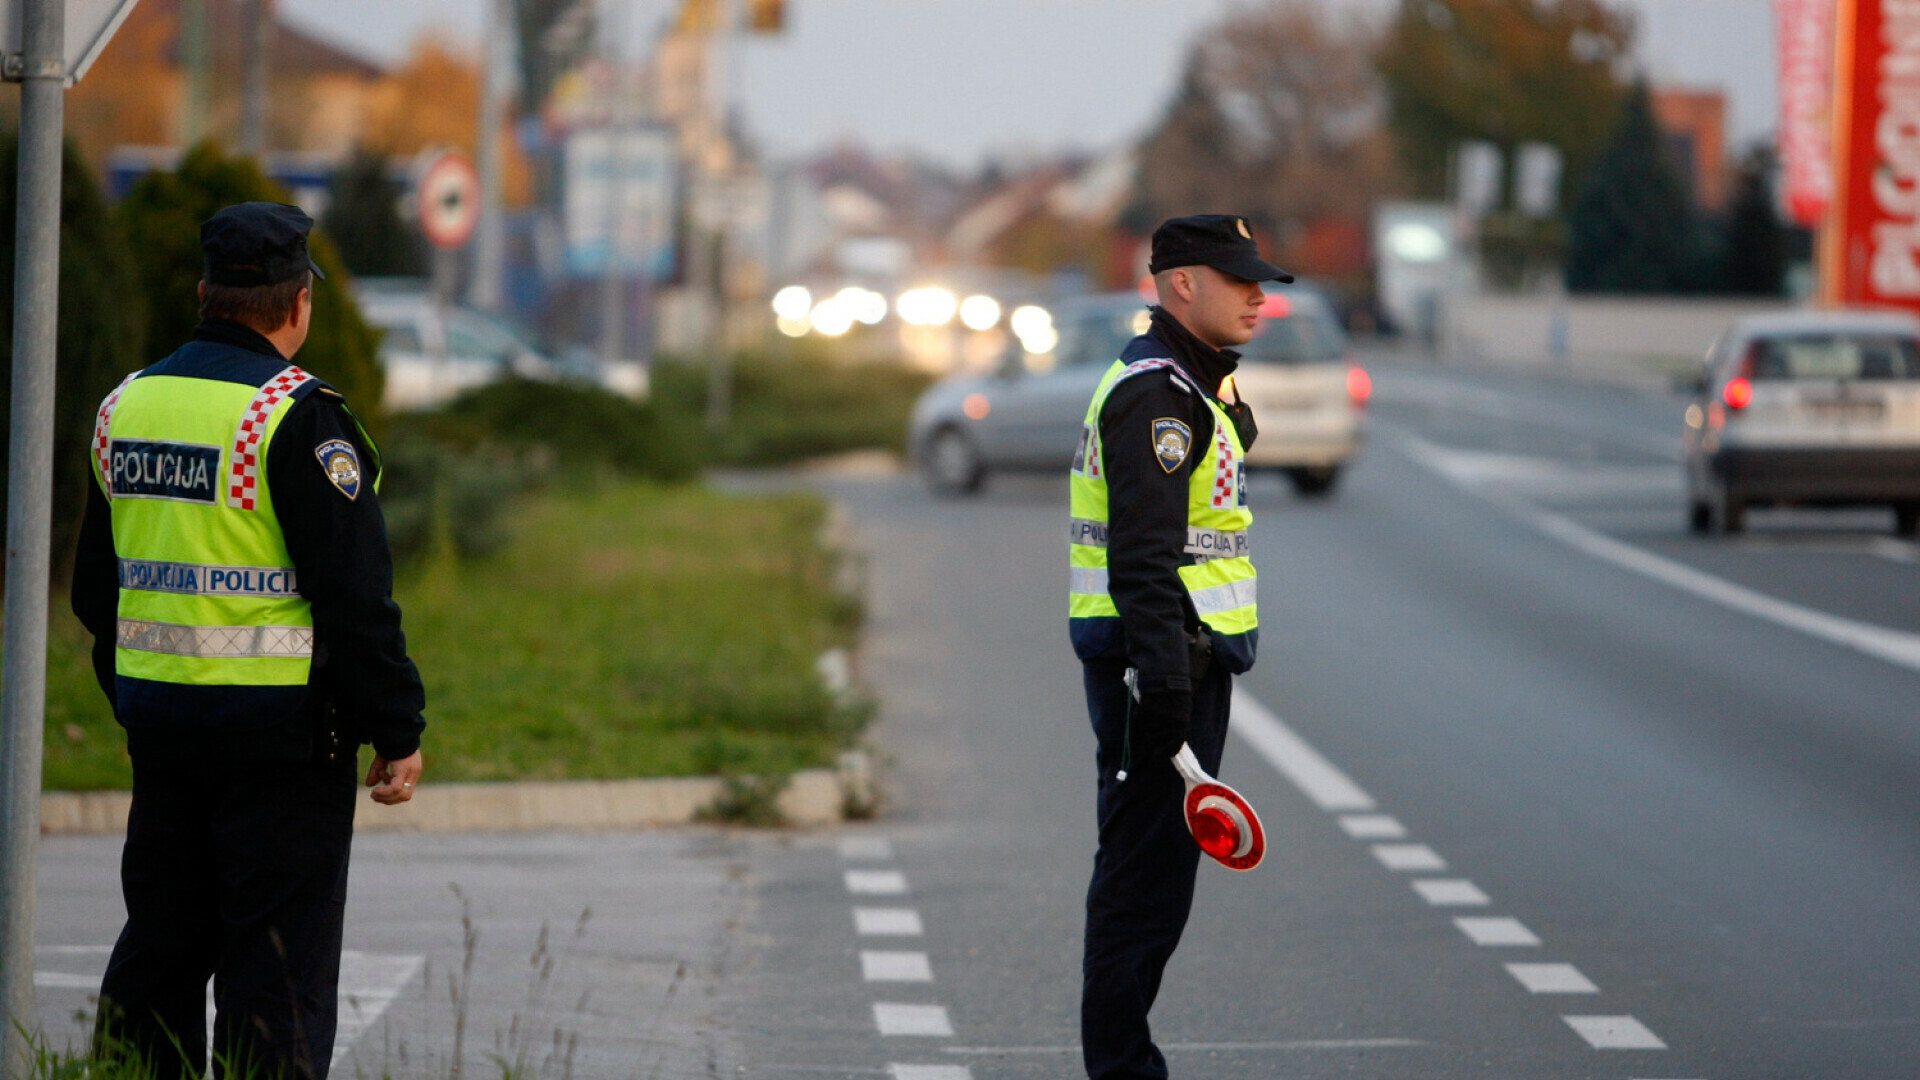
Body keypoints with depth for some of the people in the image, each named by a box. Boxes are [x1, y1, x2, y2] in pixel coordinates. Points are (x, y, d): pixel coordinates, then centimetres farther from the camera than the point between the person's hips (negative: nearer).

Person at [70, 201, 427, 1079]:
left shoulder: (126, 405, 9)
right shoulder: (296, 417, -14)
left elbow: (97, 587, 17)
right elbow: (355, 593, -16)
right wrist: (396, 733, -9)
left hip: (159, 718, 7)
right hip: (281, 727, -7)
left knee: (160, 948, 15)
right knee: (277, 966, -2)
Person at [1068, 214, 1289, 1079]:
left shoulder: (1188, 385, 19)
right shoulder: (1154, 394, -15)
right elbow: (1142, 560, -23)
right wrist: (1165, 690, -29)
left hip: (1183, 658, 11)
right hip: (1157, 658, -11)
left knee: (1154, 866, 14)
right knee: (1147, 868, -9)